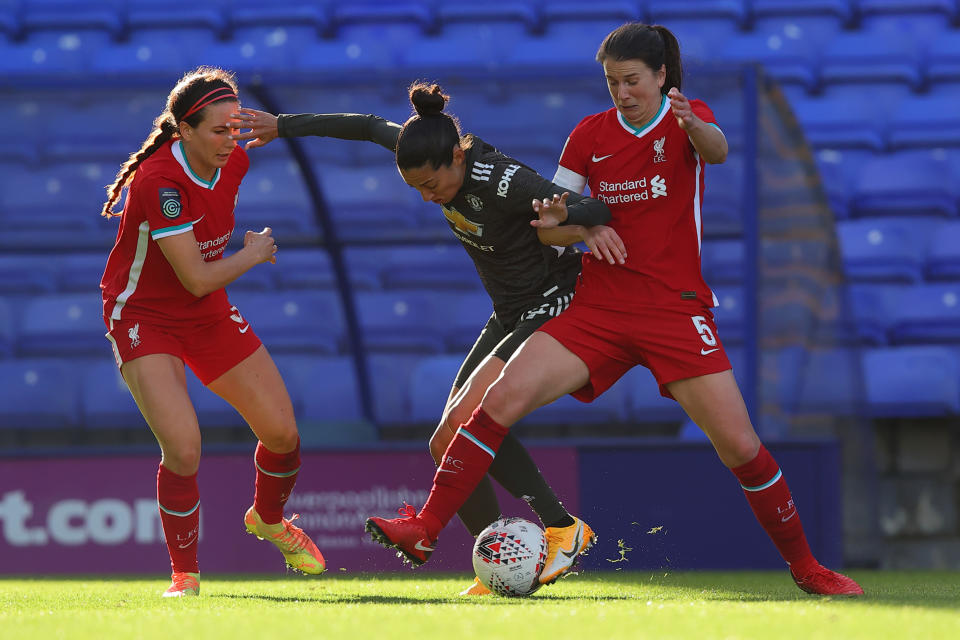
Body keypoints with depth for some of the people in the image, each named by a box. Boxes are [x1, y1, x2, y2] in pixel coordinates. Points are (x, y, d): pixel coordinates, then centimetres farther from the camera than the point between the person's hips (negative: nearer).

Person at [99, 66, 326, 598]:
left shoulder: (232, 161, -8)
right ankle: (184, 576, -3)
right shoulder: (159, 181, -30)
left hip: (208, 314, 7)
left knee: (282, 432, 3)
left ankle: (268, 519, 37)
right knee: (183, 449, -23)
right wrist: (254, 254, -13)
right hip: (144, 316, -7)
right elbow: (197, 280, -27)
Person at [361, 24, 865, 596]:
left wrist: (692, 125, -49)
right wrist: (552, 218, -16)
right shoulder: (591, 134, 7)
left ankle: (805, 567, 7)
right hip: (599, 306, 3)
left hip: (676, 308, -3)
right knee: (503, 396, -16)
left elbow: (717, 150, -25)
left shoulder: (687, 118, -1)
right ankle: (425, 531, -14)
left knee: (740, 445, -11)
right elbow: (550, 214, 10)